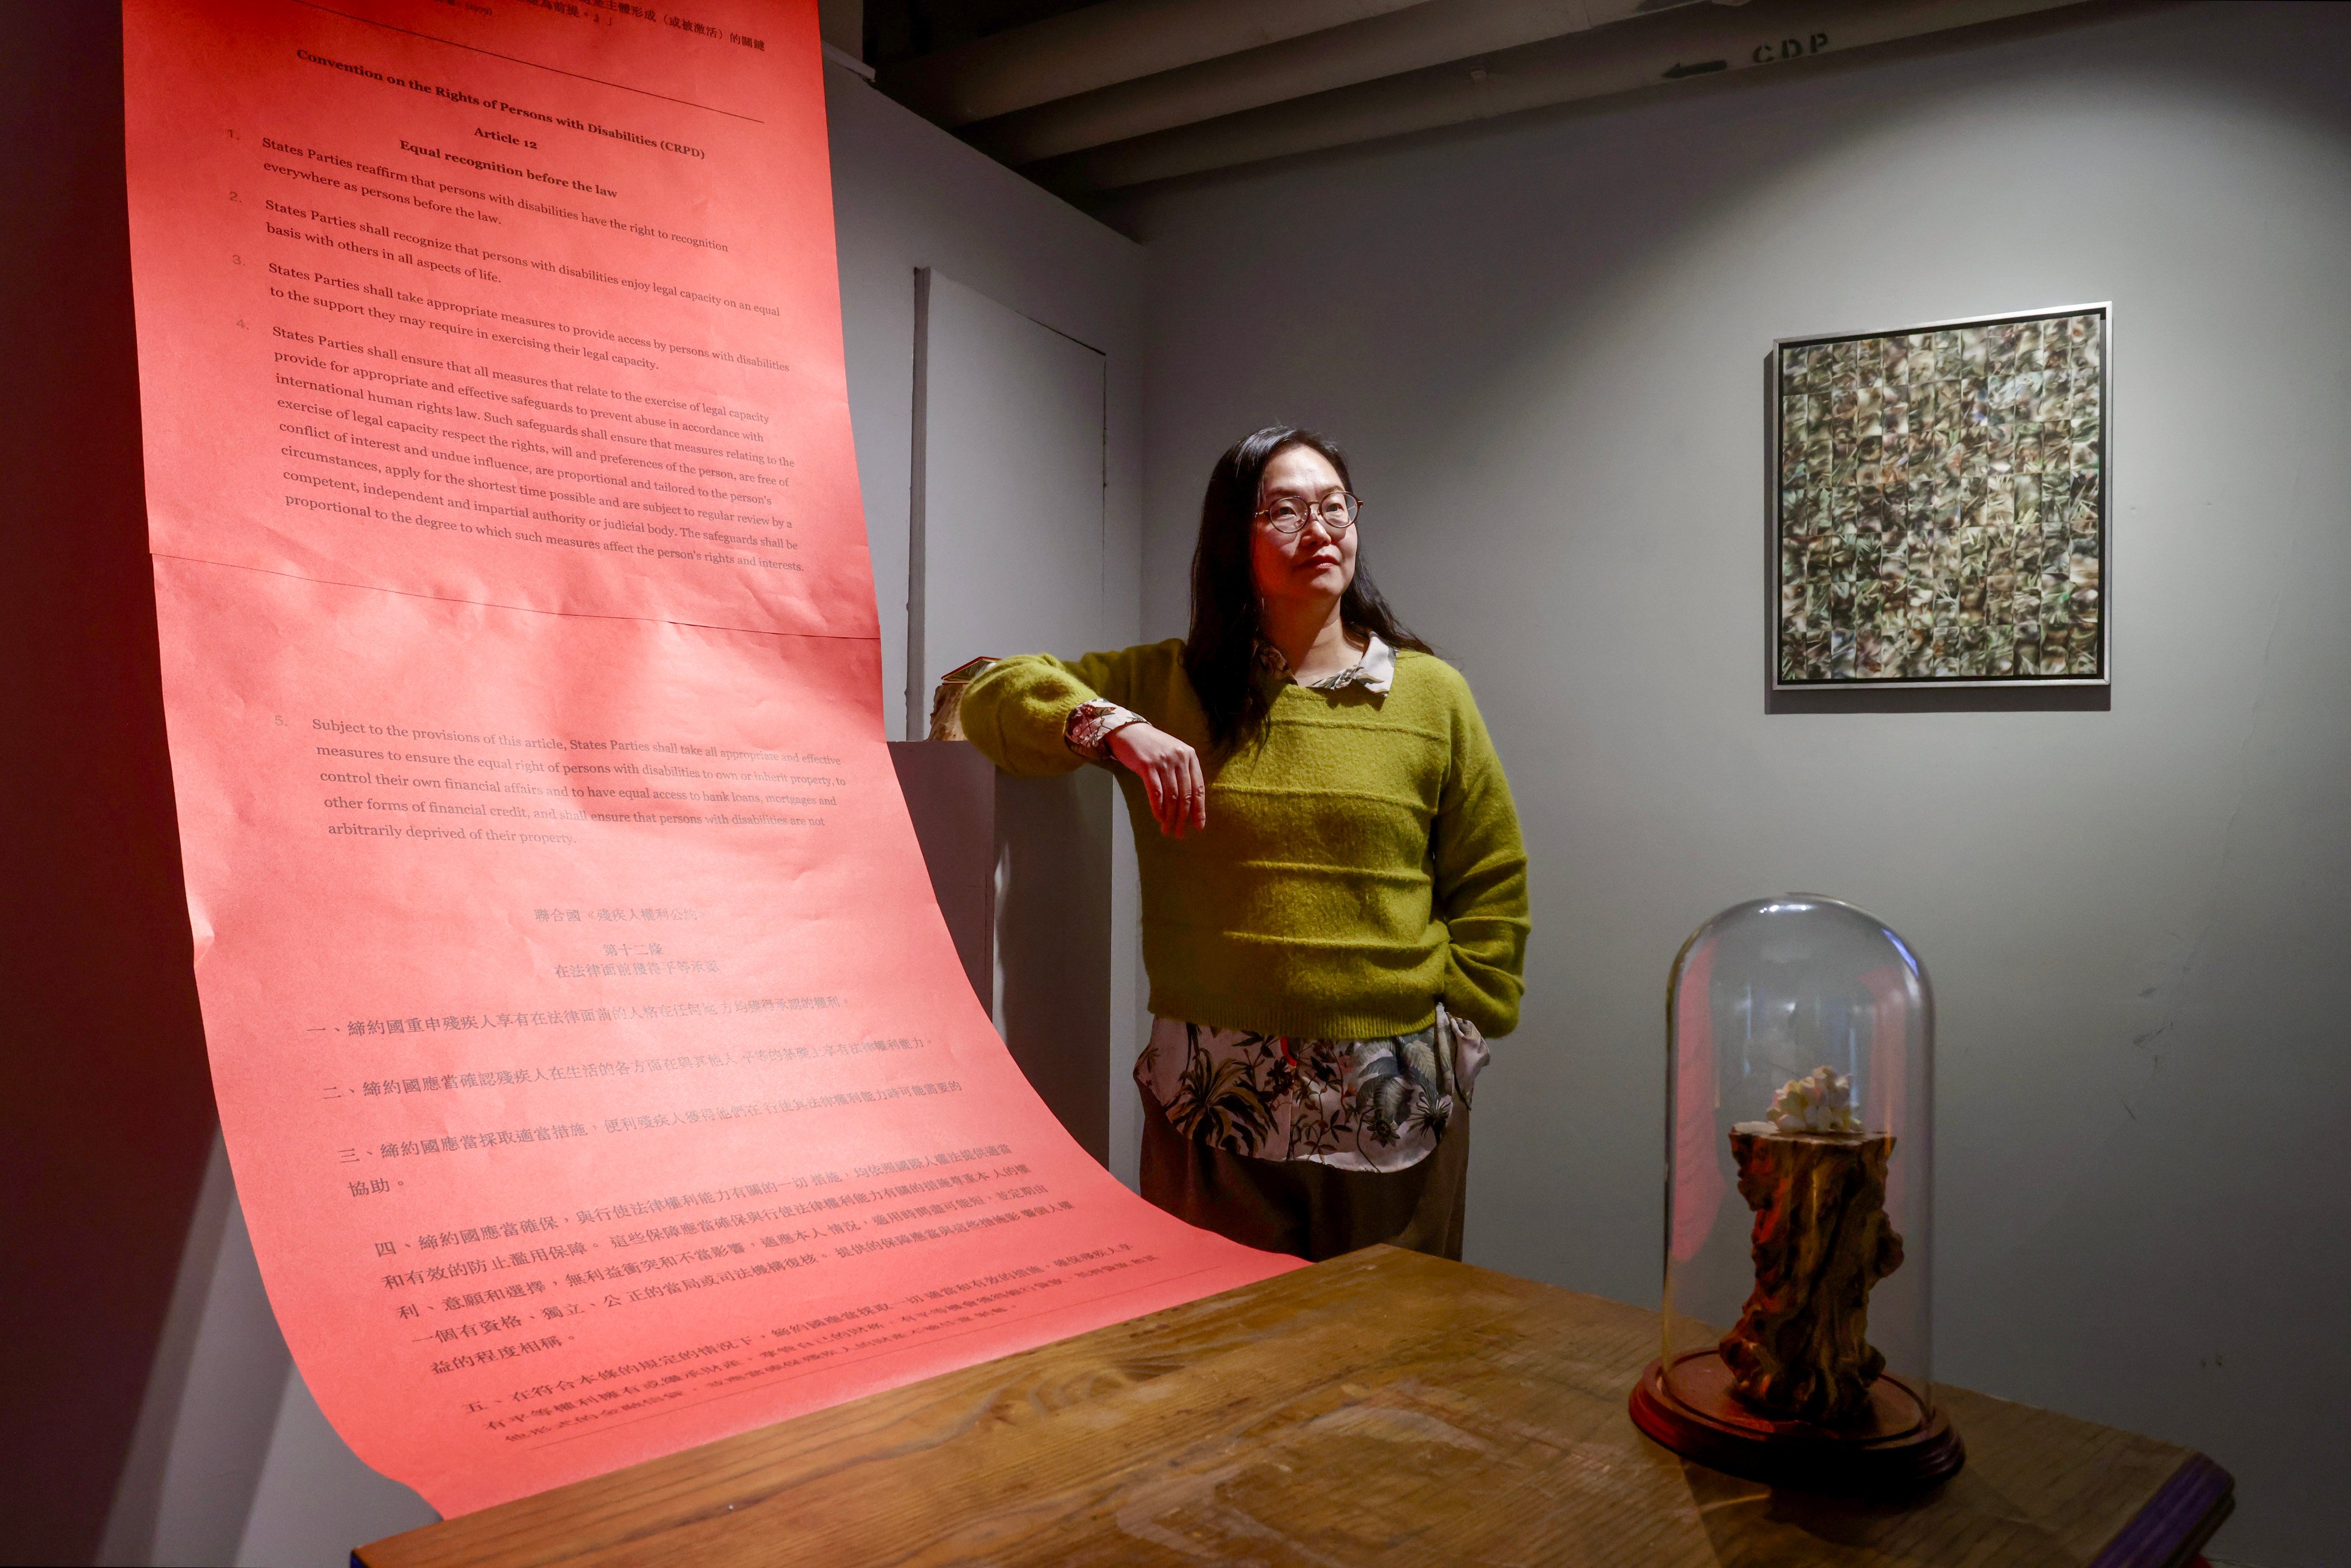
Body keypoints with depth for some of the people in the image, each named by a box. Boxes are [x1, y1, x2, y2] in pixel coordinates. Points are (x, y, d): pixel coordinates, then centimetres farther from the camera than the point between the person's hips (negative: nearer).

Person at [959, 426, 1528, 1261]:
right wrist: (1113, 727, -15)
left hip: (1392, 1105, 1)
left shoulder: (1432, 695, 6)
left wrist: (1451, 1028, 1)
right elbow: (994, 692, 1)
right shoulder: (1168, 685, 6)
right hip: (1212, 1100, 0)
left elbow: (1490, 892, 10)